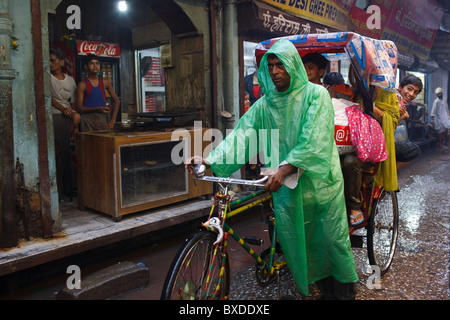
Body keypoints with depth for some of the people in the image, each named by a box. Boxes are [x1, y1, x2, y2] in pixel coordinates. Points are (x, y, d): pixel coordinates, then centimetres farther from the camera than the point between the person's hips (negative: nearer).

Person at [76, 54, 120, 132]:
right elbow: (80, 107, -3)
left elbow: (116, 100, 15)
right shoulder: (82, 85, 1)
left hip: (102, 119, 3)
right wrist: (97, 108, -17)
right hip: (88, 119, -3)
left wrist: (113, 120, 5)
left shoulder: (105, 83, 11)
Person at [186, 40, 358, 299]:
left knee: (334, 238, 7)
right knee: (297, 242, 9)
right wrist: (210, 160, -19)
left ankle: (346, 289, 33)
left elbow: (313, 139, -20)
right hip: (286, 184, 4)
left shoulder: (316, 94, -6)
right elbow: (241, 134, -5)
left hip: (320, 180, -3)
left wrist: (286, 167, -33)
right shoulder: (264, 104, 5)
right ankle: (325, 289, 33)